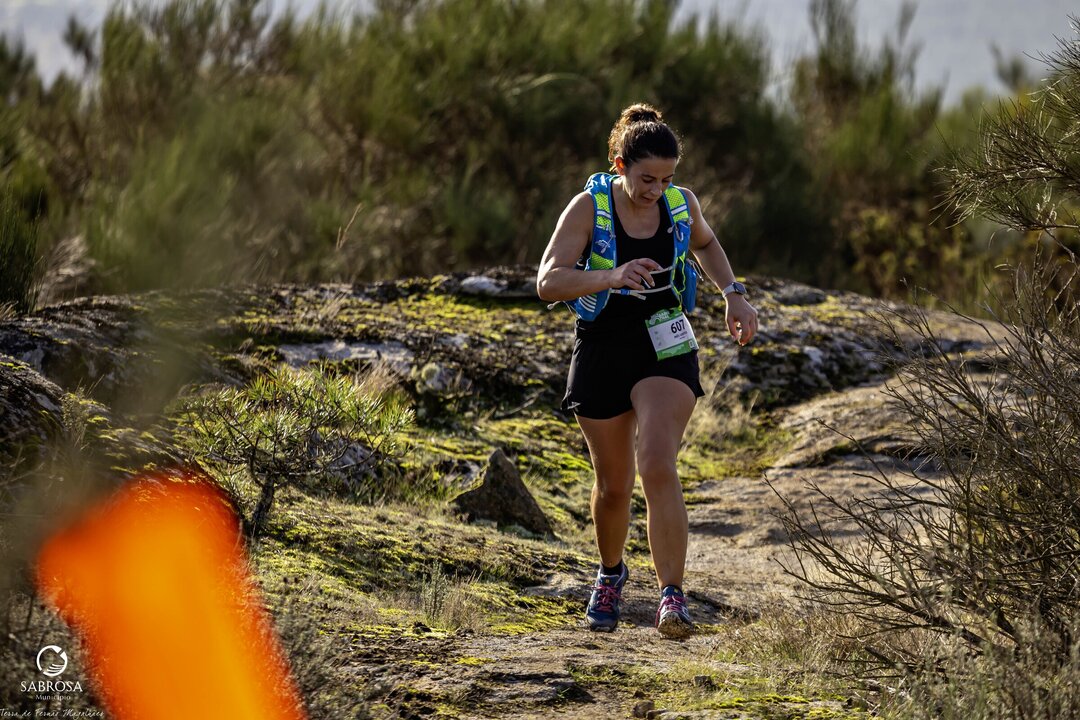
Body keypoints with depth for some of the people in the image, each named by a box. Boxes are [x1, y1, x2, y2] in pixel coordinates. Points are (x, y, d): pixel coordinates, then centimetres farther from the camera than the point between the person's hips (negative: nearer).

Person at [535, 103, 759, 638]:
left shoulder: (681, 203, -4)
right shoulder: (588, 208, -14)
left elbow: (705, 243, 20)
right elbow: (548, 282, -23)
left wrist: (733, 294, 7)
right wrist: (613, 277, -37)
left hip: (665, 349, 0)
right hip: (602, 351, 0)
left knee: (658, 468, -21)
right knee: (613, 484, 12)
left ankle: (672, 597, -23)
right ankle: (611, 574, 41)